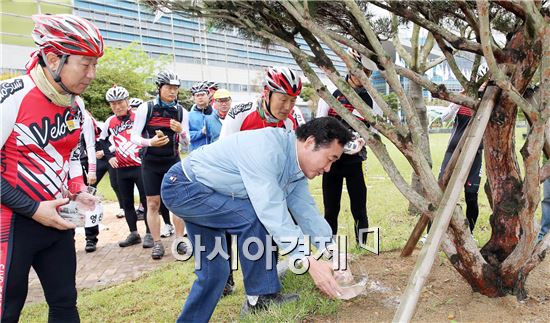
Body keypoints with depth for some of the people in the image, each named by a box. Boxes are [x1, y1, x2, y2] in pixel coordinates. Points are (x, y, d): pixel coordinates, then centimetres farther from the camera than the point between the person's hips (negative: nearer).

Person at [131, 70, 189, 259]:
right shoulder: (145, 108, -7)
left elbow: (187, 141, 3)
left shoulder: (181, 111, 0)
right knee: (153, 204, 4)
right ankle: (157, 243, 16)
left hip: (173, 161, 2)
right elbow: (134, 137, -7)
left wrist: (181, 131, -18)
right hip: (150, 163, -1)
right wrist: (150, 141, -27)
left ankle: (179, 240, 14)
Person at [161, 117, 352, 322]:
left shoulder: (296, 168, -1)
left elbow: (307, 212, -1)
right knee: (254, 217, -23)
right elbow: (271, 211, -37)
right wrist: (310, 262, -36)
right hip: (182, 185, -9)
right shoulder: (266, 149, -31)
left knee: (213, 271, 10)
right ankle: (260, 298, -8)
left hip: (201, 195, 9)